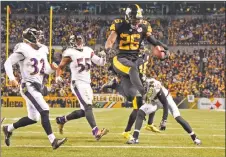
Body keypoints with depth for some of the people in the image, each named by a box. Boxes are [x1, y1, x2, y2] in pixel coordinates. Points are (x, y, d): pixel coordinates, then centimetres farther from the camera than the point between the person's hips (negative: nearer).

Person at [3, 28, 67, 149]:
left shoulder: (42, 50, 13)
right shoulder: (23, 50, -10)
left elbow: (46, 70, 19)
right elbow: (8, 63, -9)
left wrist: (52, 68, -4)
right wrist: (11, 78, -22)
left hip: (38, 86, 9)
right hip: (28, 86, -9)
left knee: (33, 118, 11)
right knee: (44, 111, -19)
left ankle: (8, 129, 30)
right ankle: (53, 141, -21)